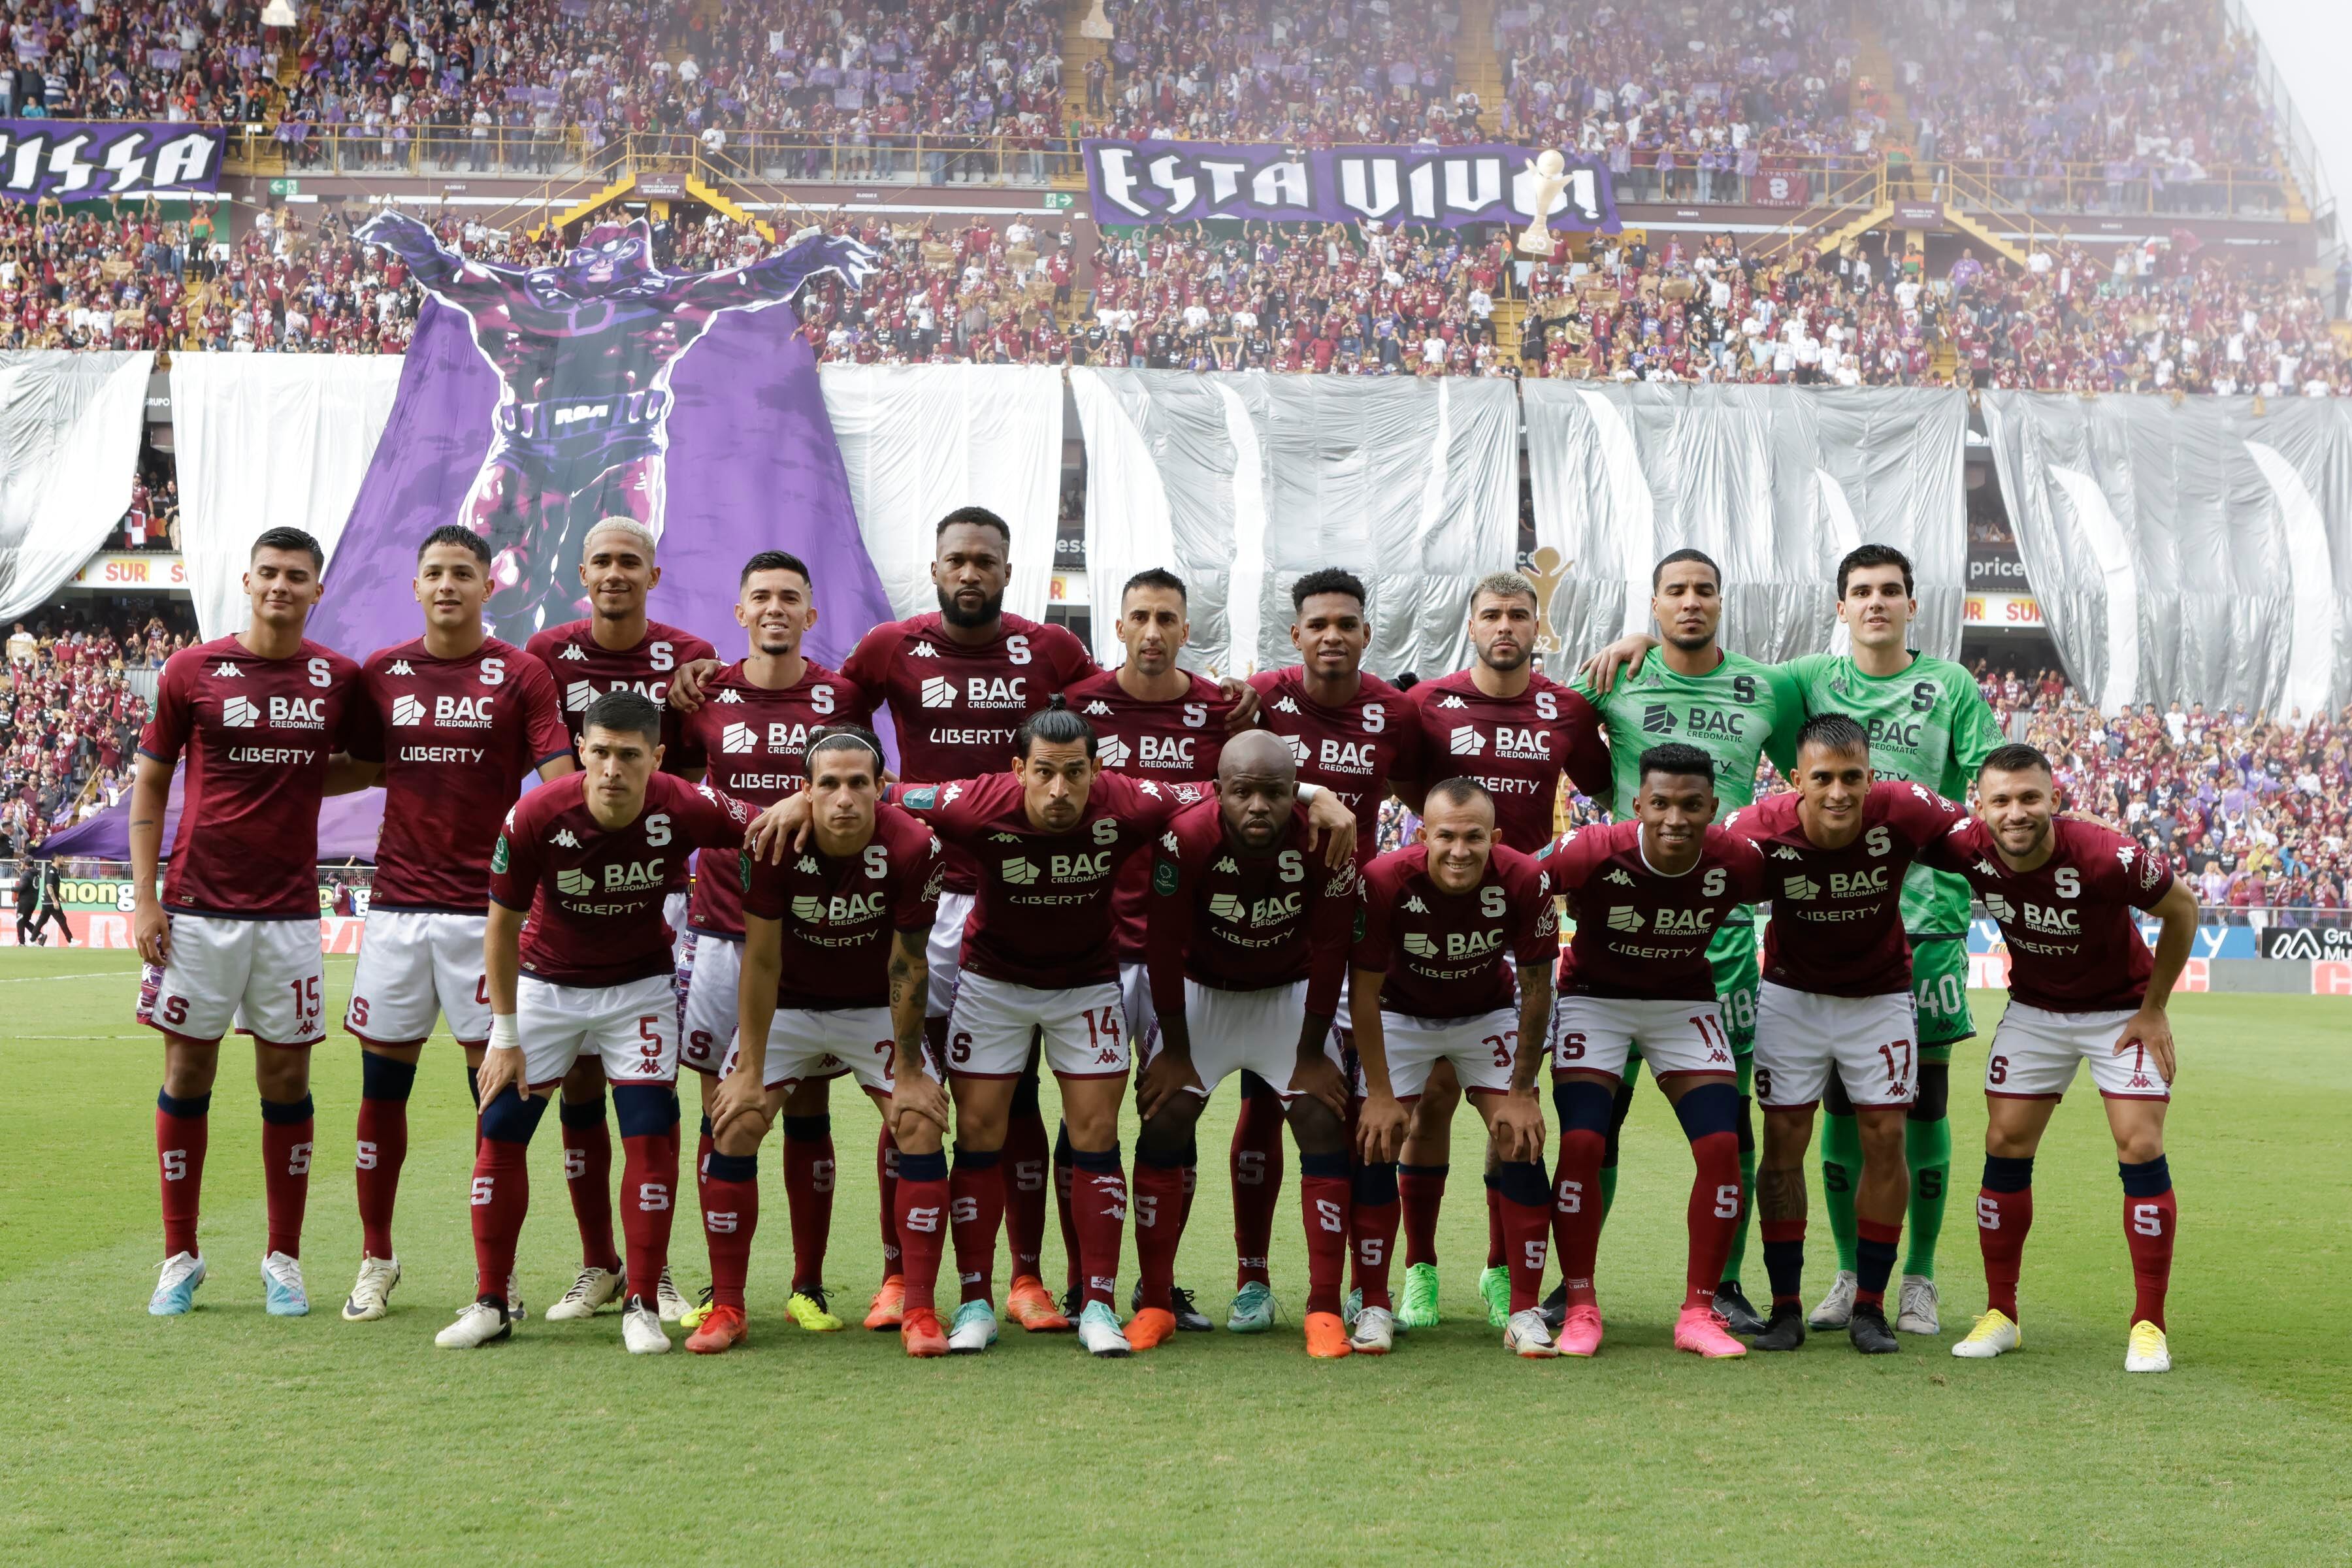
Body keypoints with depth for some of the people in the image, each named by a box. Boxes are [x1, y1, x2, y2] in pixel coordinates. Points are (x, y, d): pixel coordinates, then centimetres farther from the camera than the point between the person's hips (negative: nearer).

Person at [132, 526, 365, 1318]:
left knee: (286, 1079, 4)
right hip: (198, 907, -1)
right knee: (187, 1074, 4)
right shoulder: (192, 670, 0)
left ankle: (283, 1259, 14)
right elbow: (149, 781, 4)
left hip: (289, 911, 1)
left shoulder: (340, 678, 4)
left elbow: (351, 768, 21)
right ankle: (180, 1258, 15)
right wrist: (143, 897, -2)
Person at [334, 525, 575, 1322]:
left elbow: (561, 788, -7)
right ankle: (376, 1258, 20)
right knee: (382, 1085, 6)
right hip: (397, 903, 3)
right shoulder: (381, 672, 9)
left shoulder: (520, 675, -1)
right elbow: (367, 771, 19)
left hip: (486, 906, -3)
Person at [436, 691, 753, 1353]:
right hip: (545, 981, 0)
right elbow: (502, 926, -12)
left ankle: (642, 1306, 3)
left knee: (652, 1134, -9)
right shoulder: (535, 816, -26)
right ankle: (489, 1304, 10)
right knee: (500, 1129, -3)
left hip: (641, 984, 0)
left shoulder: (687, 809, -26)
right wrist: (505, 1037, -8)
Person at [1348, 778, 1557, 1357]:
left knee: (1522, 1142, -10)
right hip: (1400, 1014, -1)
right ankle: (1374, 1308, 2)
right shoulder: (1385, 880, -32)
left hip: (1489, 1015, 1)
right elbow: (1363, 992, -19)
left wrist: (1522, 1092, -12)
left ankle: (1525, 1312, -1)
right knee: (1375, 1145, -10)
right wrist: (1379, 1094, -17)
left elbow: (1535, 988, -15)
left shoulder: (1525, 881, -29)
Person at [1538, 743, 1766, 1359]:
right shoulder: (1592, 855, -29)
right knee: (1581, 1144, -16)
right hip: (1594, 997, -2)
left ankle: (1699, 1313, 3)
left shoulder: (1736, 863, -22)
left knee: (1721, 1147, -10)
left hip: (1686, 1003, 2)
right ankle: (1580, 1308, -1)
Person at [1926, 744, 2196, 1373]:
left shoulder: (2106, 858, -32)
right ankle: (2000, 1315, 11)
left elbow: (2182, 908, -14)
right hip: (2033, 1009, 3)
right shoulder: (1969, 848, -23)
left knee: (2140, 1150, -11)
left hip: (2121, 1009, -3)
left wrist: (2154, 1009, -10)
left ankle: (2149, 1326, -1)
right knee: (2005, 1147, -1)